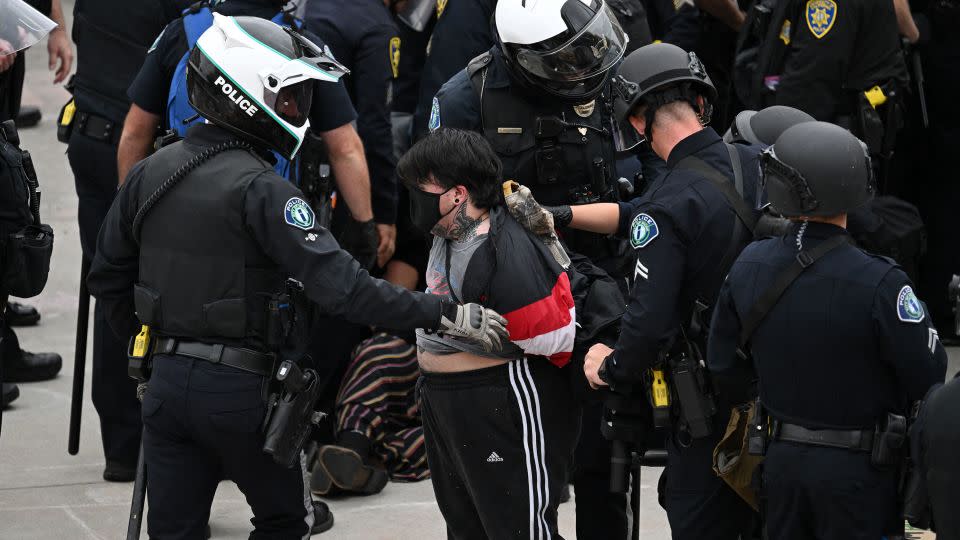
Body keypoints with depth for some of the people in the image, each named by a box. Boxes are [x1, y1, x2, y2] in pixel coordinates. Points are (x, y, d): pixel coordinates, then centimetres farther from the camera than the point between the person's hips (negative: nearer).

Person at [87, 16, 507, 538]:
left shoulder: (149, 173, 4)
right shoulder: (260, 190, -19)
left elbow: (108, 274, 14)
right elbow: (338, 284, -26)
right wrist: (443, 315, -25)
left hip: (167, 381, 6)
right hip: (241, 390, -6)